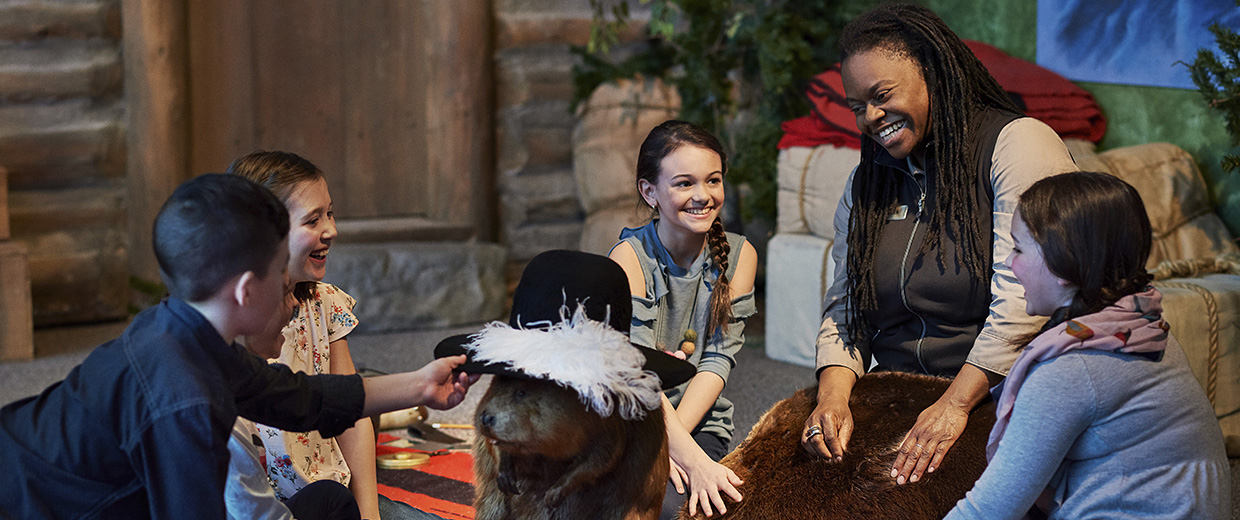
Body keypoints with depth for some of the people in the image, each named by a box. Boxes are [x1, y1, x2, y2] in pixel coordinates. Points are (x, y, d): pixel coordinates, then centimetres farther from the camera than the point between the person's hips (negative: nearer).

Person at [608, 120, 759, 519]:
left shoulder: (738, 255, 1)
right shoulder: (629, 258, -11)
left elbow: (719, 360, -4)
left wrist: (671, 442, -18)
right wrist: (694, 459, -32)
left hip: (700, 423, 1)